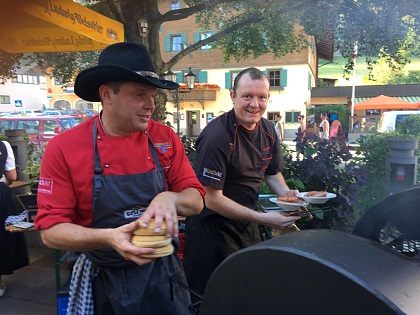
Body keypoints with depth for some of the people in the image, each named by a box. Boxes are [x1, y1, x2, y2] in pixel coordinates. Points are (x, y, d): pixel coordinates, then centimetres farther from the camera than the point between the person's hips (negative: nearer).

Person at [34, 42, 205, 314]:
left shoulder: (166, 138, -8)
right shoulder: (64, 149, -15)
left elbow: (196, 201, -5)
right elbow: (51, 230, -14)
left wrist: (170, 198, -27)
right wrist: (108, 237, -32)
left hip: (162, 273, 2)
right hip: (102, 282, -1)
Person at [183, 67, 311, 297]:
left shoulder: (267, 130, 0)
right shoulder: (217, 136, -24)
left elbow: (272, 173, 14)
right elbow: (212, 199, -24)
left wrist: (287, 194, -7)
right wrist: (263, 219, -26)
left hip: (246, 223, 8)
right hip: (213, 227, -7)